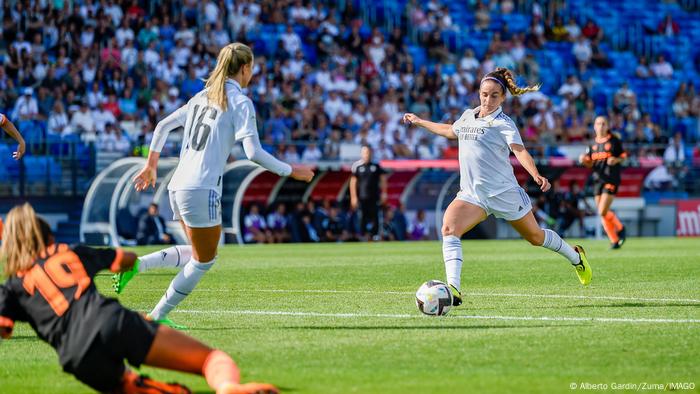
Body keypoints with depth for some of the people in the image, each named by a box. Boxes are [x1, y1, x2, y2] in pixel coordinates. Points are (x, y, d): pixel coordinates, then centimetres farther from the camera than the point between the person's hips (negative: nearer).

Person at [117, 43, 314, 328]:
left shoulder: (202, 97, 16)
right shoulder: (240, 102, -6)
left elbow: (163, 126, 21)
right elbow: (253, 152, -14)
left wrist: (151, 165, 29)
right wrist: (291, 171, -4)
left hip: (177, 187, 8)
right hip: (201, 190, -8)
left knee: (201, 253, 18)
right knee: (204, 260, 7)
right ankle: (158, 316, 7)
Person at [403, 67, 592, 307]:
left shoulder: (503, 123, -10)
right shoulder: (468, 116, 10)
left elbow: (519, 150, -26)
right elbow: (450, 131, 33)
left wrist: (536, 176, -44)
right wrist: (419, 122, 41)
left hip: (504, 193, -5)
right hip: (472, 194, 5)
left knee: (536, 237, 12)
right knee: (449, 228, -23)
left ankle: (575, 257, 42)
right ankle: (453, 289, -29)